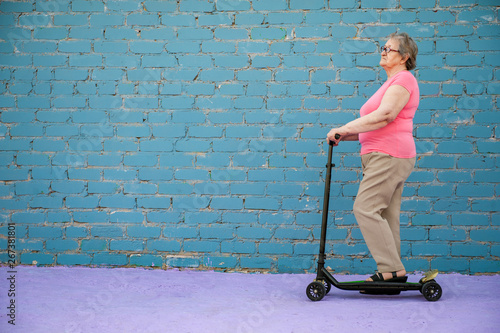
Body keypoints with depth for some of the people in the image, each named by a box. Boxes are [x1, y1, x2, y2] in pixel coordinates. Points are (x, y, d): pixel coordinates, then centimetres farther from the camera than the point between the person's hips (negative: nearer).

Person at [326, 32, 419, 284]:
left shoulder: (403, 79, -7)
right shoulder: (393, 82, 26)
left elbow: (385, 115, -20)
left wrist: (345, 128, -18)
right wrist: (346, 136, 15)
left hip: (390, 155, -10)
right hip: (384, 156, 10)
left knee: (365, 208, -15)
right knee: (385, 215, 7)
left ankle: (392, 269, -14)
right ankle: (391, 272, 8)